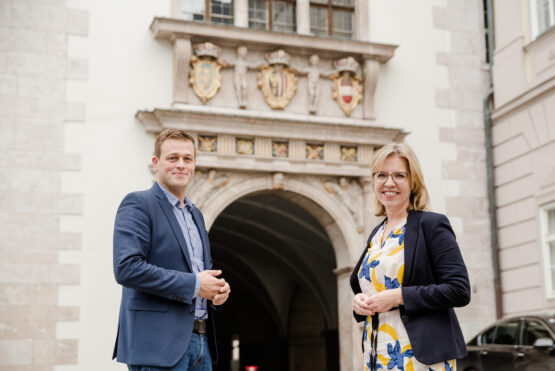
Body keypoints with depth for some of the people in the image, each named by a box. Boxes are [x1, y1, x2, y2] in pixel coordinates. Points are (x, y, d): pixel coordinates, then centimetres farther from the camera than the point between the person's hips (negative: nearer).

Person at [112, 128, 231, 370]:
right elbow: (126, 269, -19)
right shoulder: (137, 205, -6)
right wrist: (193, 284, -16)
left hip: (201, 341, 8)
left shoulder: (195, 214, 20)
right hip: (158, 344, -8)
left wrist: (218, 288, 4)